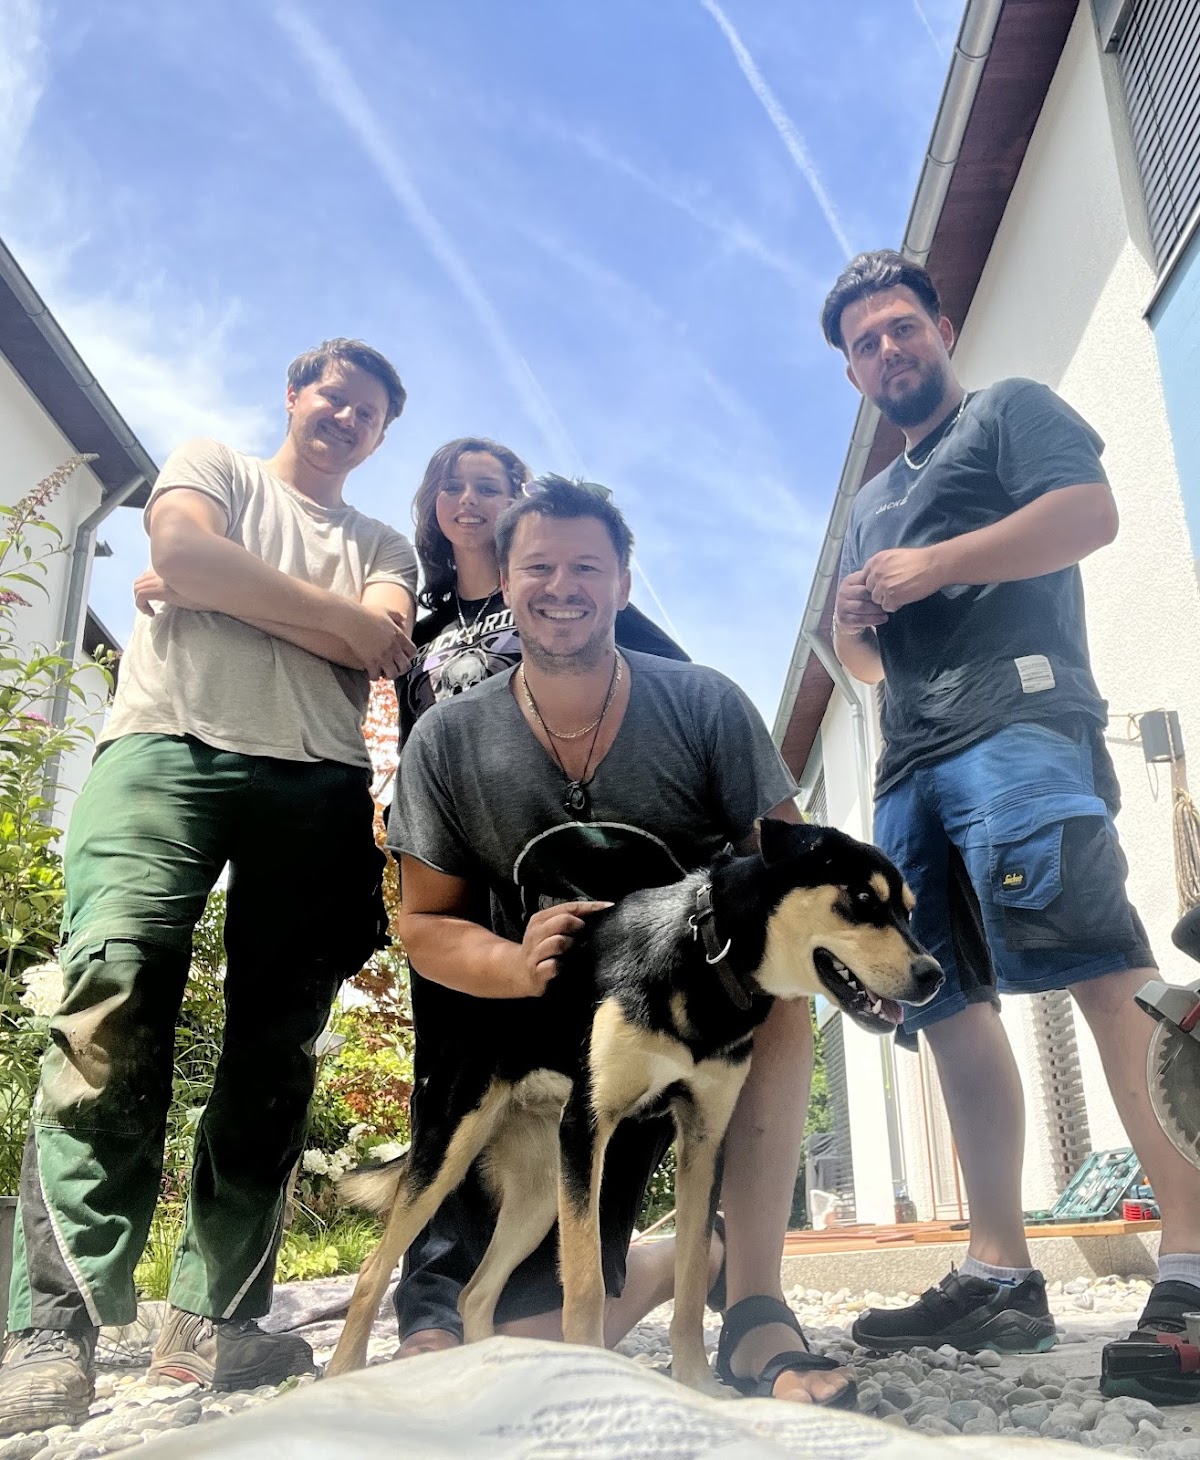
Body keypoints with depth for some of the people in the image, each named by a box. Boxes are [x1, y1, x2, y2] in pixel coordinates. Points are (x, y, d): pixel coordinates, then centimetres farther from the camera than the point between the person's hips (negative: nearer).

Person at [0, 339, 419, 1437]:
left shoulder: (384, 546, 26)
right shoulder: (210, 467, 23)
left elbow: (385, 649, 5)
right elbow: (183, 557, -1)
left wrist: (230, 592, 2)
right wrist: (334, 614, 5)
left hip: (319, 782, 3)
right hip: (170, 744, -2)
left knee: (275, 1049, -5)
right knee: (116, 1005, -19)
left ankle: (215, 1317, 2)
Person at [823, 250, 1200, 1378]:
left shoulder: (1008, 411, 15)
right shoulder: (870, 502, 34)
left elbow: (1090, 512, -5)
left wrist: (933, 566, -9)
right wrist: (853, 620, 10)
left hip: (1015, 714, -7)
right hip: (910, 763, 7)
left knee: (1093, 952, -23)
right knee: (949, 1003, -2)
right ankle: (999, 1276, -1)